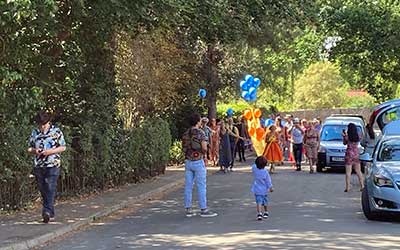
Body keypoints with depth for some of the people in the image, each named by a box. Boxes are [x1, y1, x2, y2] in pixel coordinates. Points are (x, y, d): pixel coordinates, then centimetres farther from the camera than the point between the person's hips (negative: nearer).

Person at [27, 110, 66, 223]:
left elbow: (63, 147, 1)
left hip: (53, 165, -4)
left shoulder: (56, 131, 0)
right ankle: (51, 213, 17)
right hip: (38, 166, 4)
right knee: (42, 190, 7)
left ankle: (47, 211, -21)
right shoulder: (35, 133, 10)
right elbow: (29, 148, 16)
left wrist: (51, 151, -13)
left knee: (50, 188, -14)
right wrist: (34, 151, -7)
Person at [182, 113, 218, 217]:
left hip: (188, 161, 6)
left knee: (188, 186, 7)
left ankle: (188, 210, 10)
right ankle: (203, 210, 0)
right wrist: (203, 152, 3)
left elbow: (184, 148, 11)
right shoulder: (200, 133, -11)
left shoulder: (186, 134, 8)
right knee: (201, 186, -1)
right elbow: (204, 148, -17)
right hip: (198, 162, -6)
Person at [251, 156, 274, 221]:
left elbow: (254, 165, 17)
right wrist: (270, 187, 8)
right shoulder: (265, 172, -13)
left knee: (259, 202, -5)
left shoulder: (254, 169, -10)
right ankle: (266, 213, 32)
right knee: (265, 202, 19)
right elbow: (268, 181, -3)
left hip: (257, 190, 0)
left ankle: (259, 213, -22)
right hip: (264, 190, 0)